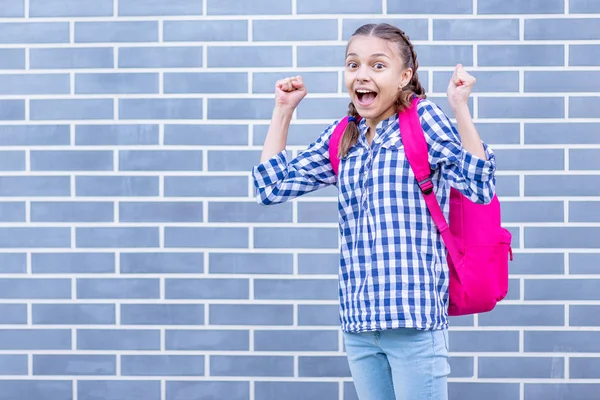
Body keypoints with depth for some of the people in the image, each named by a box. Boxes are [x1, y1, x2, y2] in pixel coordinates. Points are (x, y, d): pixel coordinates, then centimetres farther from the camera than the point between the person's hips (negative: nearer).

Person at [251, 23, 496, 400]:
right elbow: (272, 186, 11)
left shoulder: (424, 119, -5)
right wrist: (284, 110, 10)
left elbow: (480, 187, -16)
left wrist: (460, 107, -21)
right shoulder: (340, 138, 9)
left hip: (415, 317, -5)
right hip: (358, 319, 5)